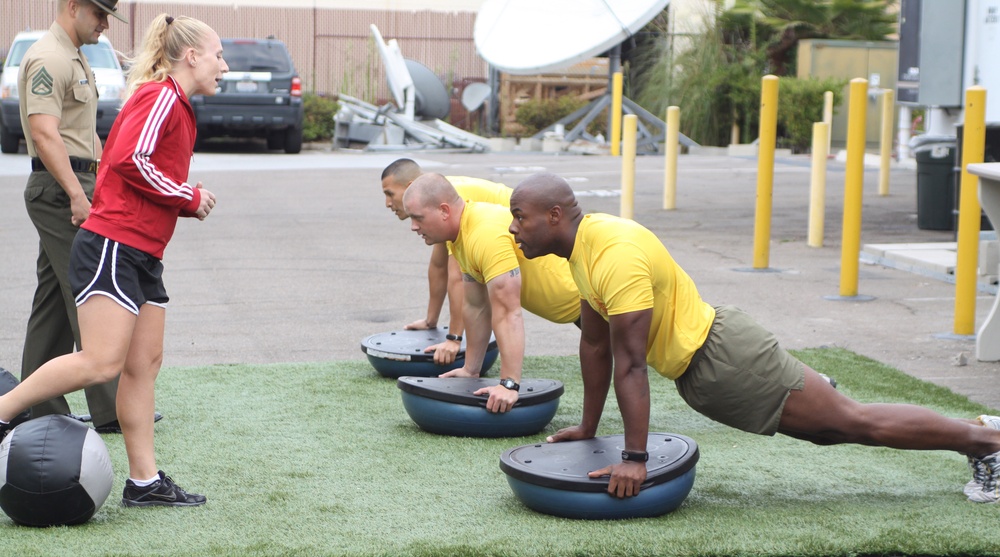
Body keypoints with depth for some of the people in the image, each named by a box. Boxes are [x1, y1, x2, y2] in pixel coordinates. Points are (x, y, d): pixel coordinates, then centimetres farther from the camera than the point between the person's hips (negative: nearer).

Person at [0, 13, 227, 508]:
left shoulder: (177, 108, 21)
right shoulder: (160, 96, -9)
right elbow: (129, 161, -20)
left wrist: (189, 203, 10)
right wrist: (190, 198, -11)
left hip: (142, 256, 10)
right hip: (111, 248, -10)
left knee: (144, 364, 6)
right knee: (102, 361, -15)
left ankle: (144, 481, 8)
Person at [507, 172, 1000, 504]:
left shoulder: (616, 254, -27)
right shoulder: (586, 244, 4)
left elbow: (630, 364, -29)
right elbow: (594, 343, 14)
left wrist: (634, 459, -27)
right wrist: (587, 428, 18)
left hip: (725, 362, -9)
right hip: (699, 371, 9)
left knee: (854, 422, 0)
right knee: (832, 426, 18)